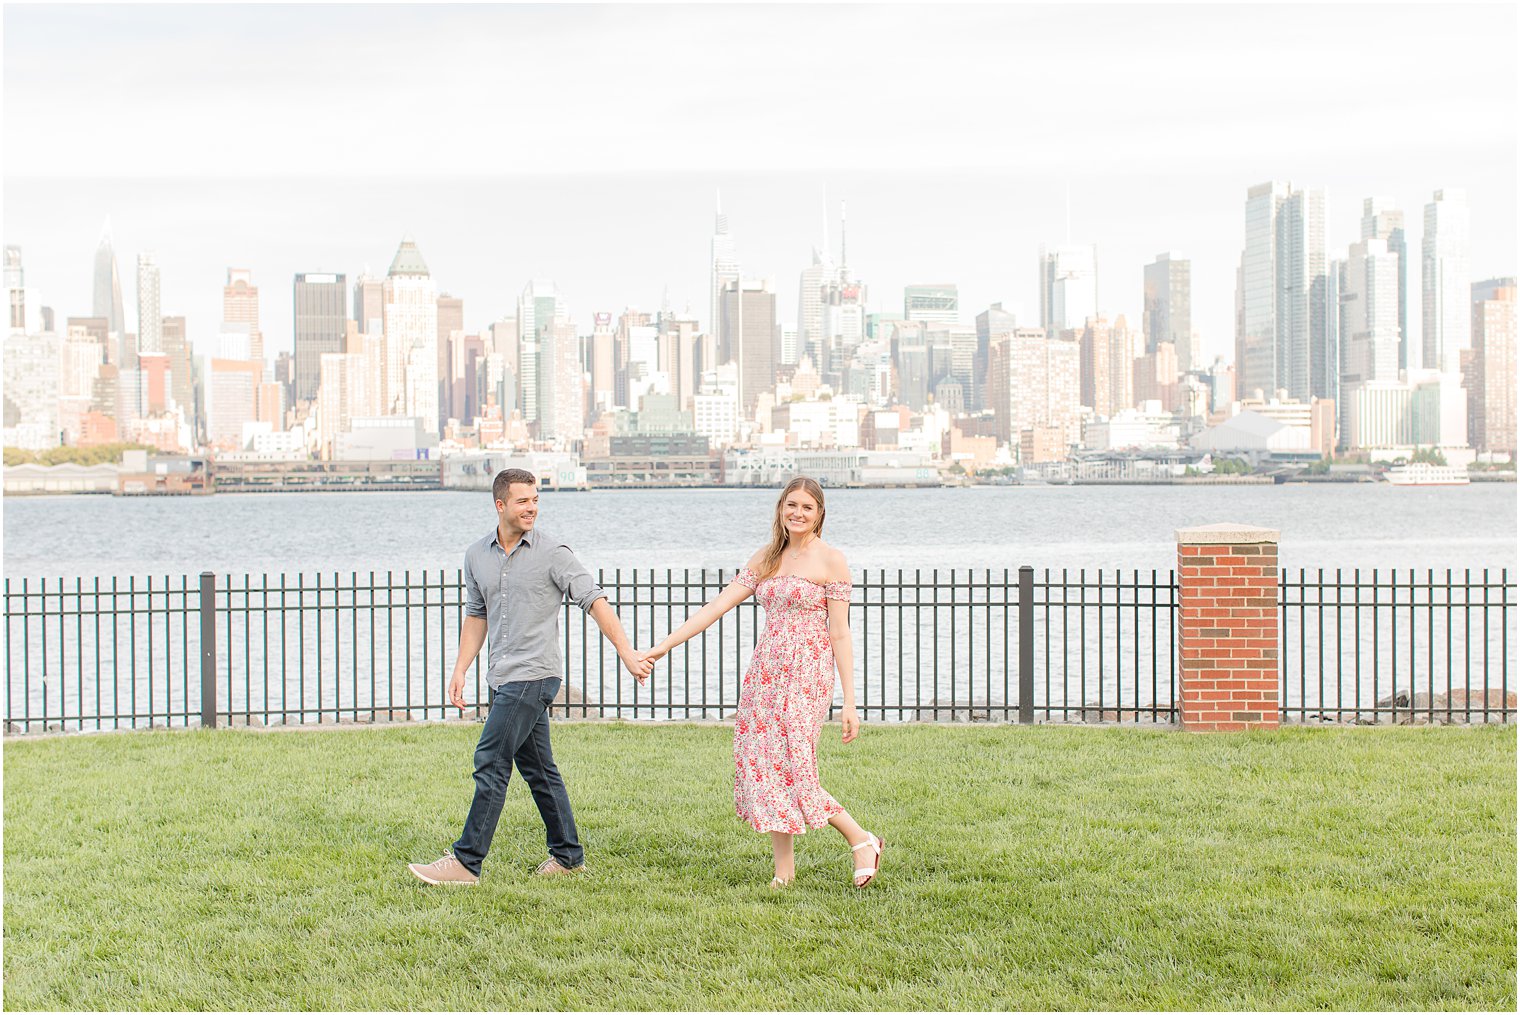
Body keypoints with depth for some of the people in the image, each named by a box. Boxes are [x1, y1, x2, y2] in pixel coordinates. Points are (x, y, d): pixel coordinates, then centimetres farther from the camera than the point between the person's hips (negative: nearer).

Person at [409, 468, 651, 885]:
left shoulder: (552, 553, -8)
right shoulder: (477, 555, 9)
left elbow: (594, 601, -10)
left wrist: (627, 653, -17)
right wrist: (460, 671, 14)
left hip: (534, 676, -7)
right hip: (504, 678, 7)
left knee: (491, 763, -10)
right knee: (537, 768, 13)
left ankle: (466, 861, -7)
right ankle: (567, 855, 23)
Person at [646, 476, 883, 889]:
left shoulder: (830, 561, -3)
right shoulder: (765, 560, 13)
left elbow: (840, 634, -6)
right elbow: (717, 606, 11)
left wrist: (850, 702, -9)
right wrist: (663, 646, 5)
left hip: (807, 672, -6)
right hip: (765, 670, 6)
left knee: (794, 770, -11)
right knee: (764, 767, 2)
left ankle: (862, 841, 6)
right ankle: (784, 868, 11)